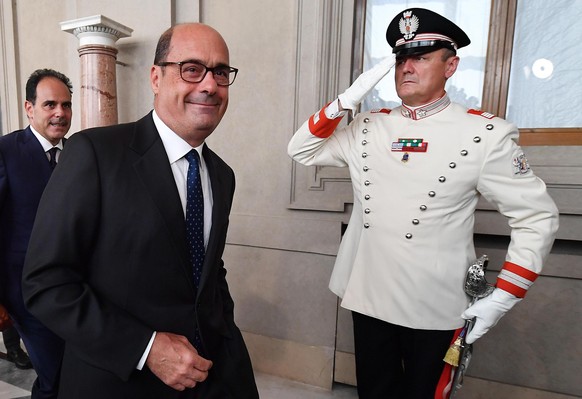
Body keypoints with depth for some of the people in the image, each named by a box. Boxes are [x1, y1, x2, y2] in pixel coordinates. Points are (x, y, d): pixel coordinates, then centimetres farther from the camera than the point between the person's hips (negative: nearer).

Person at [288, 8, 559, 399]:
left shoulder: (486, 134, -10)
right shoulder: (367, 127, 2)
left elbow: (537, 217, -5)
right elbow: (302, 151, 4)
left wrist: (503, 298, -10)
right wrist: (345, 102, -10)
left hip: (436, 308, -3)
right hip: (367, 298, 4)